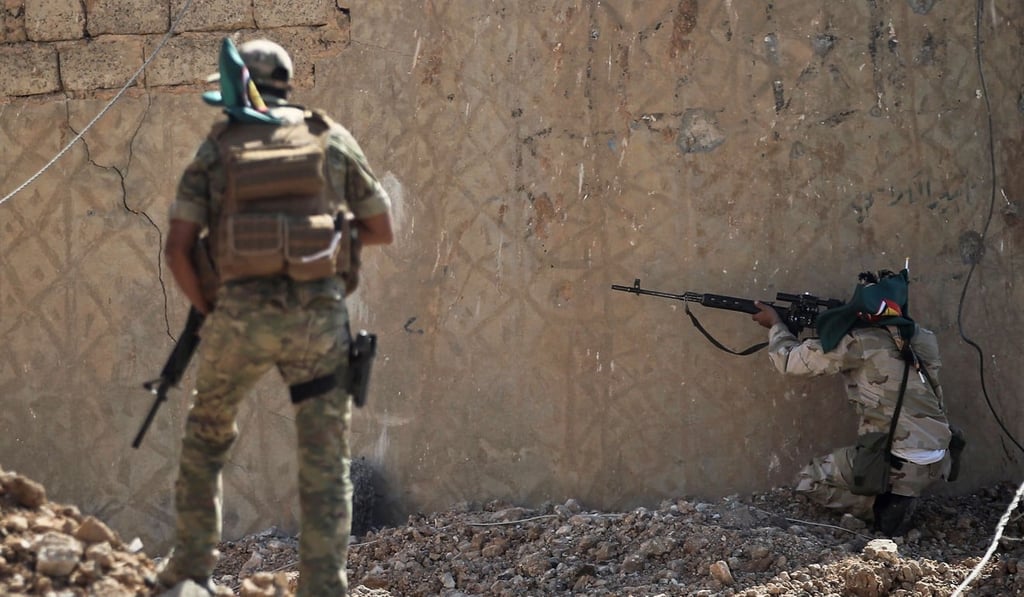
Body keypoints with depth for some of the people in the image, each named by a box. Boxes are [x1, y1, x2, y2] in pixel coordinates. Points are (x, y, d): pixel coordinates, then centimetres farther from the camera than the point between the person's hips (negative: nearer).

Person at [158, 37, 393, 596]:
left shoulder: (216, 149, 7)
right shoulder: (331, 138, 9)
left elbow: (177, 247, 0)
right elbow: (383, 230, 15)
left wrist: (207, 309, 14)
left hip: (242, 314, 0)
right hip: (319, 315, 0)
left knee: (207, 432, 25)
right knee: (325, 465, 6)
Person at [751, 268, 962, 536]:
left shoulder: (860, 343, -12)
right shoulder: (922, 339, 7)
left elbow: (792, 361, 0)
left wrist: (776, 324, 16)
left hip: (899, 466, -7)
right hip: (938, 464, 7)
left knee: (810, 481, 12)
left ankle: (883, 508, -1)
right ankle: (902, 496, 11)